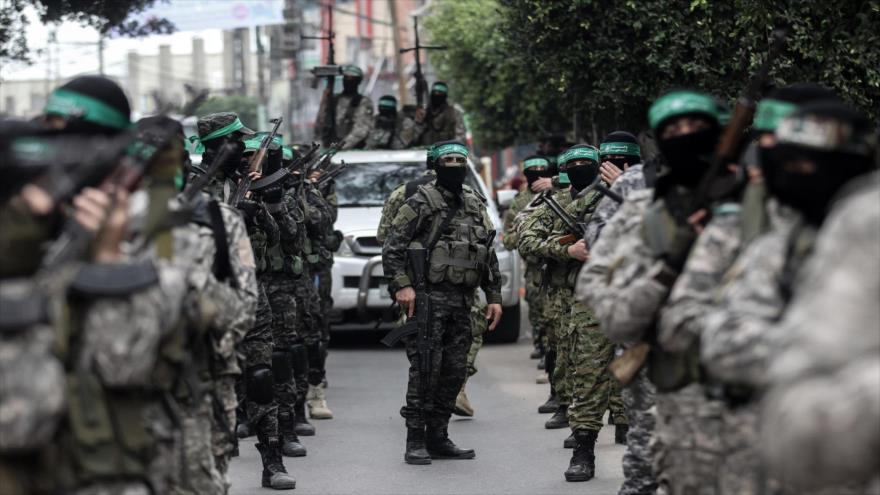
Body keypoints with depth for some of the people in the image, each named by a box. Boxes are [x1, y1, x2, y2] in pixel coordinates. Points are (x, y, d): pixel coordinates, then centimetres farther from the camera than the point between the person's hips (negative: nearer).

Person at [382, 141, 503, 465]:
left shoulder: (476, 207, 16)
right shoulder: (420, 204, -3)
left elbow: (489, 256, 20)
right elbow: (392, 247, -8)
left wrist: (494, 297, 13)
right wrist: (402, 285, -19)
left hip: (462, 302, 7)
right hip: (428, 297, -6)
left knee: (455, 371, 7)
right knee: (425, 369, -10)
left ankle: (438, 438, 15)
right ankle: (415, 441, -5)